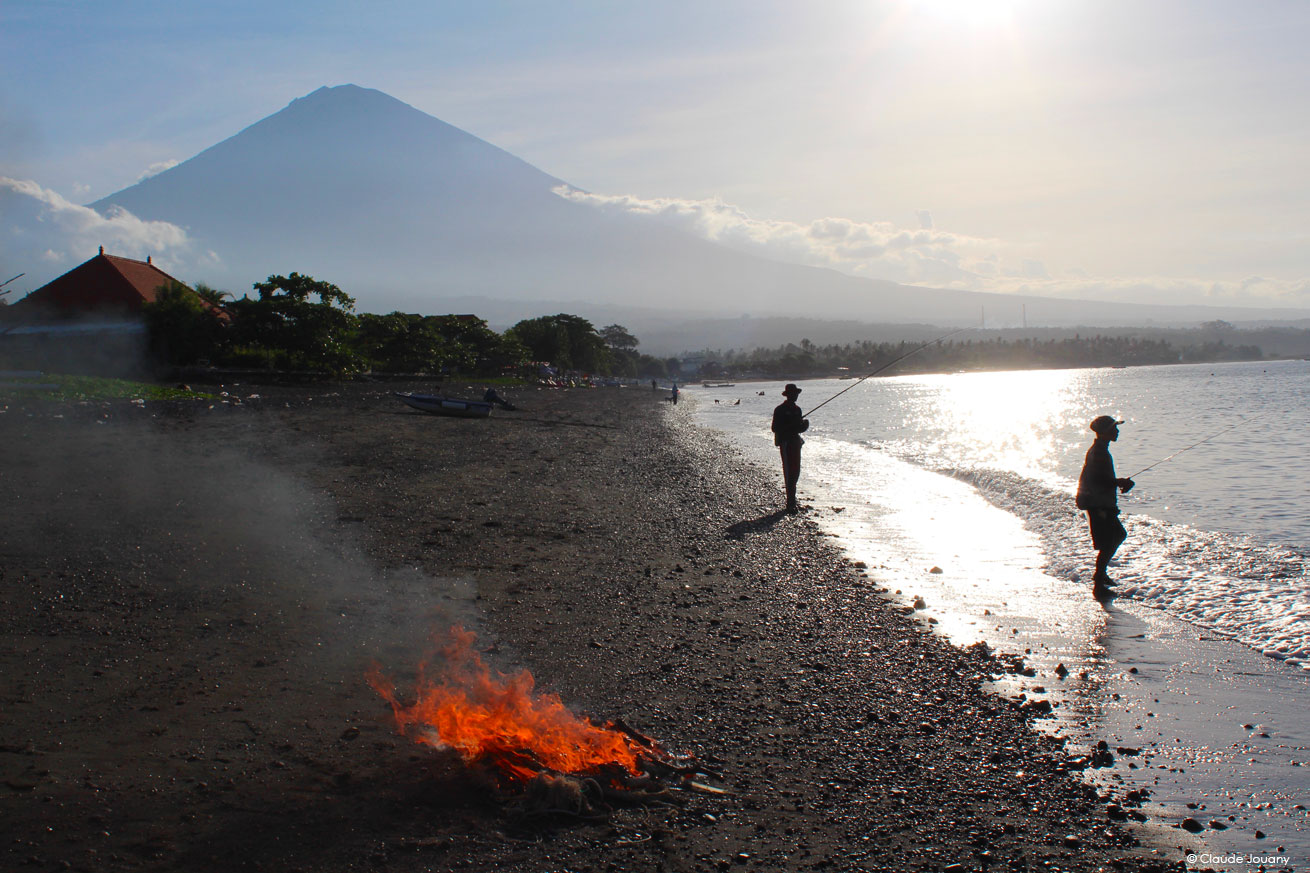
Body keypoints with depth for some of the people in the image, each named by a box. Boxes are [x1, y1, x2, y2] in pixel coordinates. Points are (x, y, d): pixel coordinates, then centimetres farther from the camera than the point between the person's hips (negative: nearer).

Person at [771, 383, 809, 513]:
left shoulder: (796, 409, 13)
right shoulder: (780, 410, -9)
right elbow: (775, 428, -13)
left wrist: (804, 424, -5)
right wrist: (791, 427, -22)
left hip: (795, 442, 8)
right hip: (785, 442, -8)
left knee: (795, 470, 11)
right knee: (789, 471, -10)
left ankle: (792, 500, 21)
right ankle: (790, 503, -10)